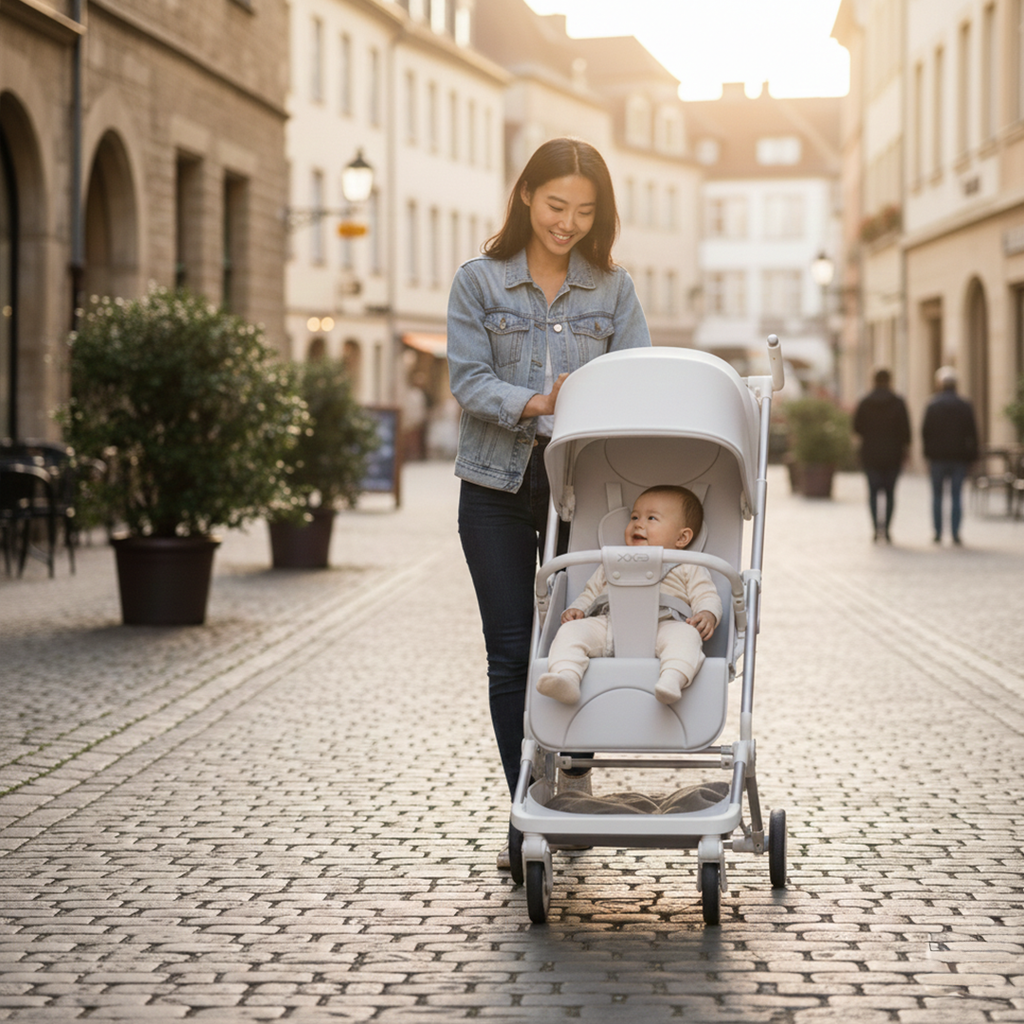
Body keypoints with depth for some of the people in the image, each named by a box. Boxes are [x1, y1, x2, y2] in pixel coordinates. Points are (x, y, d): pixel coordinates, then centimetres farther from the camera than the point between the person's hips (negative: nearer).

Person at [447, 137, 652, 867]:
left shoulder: (612, 288, 6)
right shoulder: (480, 281, 2)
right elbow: (468, 379, -6)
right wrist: (534, 403, -23)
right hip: (499, 486, -1)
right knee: (511, 651, 0)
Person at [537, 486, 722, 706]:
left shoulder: (688, 569, 25)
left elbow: (707, 597, 14)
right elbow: (590, 593, 37)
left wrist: (707, 615, -10)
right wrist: (576, 609, 14)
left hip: (661, 625, -3)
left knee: (686, 635, -35)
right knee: (571, 630, -23)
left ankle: (672, 680, -60)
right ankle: (566, 677, -47)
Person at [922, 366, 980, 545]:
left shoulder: (933, 405, -3)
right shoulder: (966, 406, 1)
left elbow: (925, 432, -4)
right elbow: (973, 433, 2)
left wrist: (928, 454, 3)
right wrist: (971, 456, 6)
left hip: (938, 457, -1)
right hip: (959, 458, 1)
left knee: (937, 495, 6)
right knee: (956, 496, 4)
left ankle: (938, 534, 2)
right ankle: (955, 534, -2)